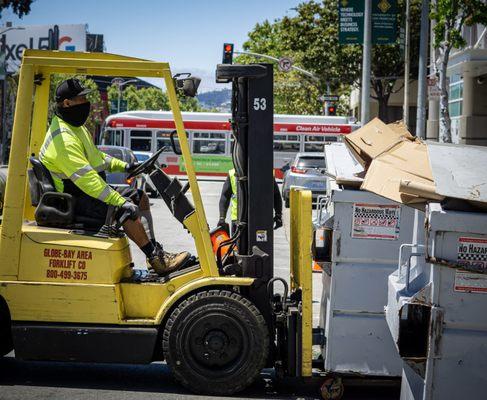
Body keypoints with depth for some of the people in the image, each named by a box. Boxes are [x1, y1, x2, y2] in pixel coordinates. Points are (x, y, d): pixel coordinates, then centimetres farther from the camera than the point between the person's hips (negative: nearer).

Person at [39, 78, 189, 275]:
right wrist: (120, 202, -34)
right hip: (74, 203, -11)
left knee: (140, 197, 10)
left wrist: (123, 166, 14)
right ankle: (158, 261, -20)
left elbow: (96, 157, 27)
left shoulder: (75, 128, 13)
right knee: (128, 210, -27)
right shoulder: (63, 139, -23)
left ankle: (154, 251, 8)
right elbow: (86, 178, -31)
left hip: (87, 193, 11)